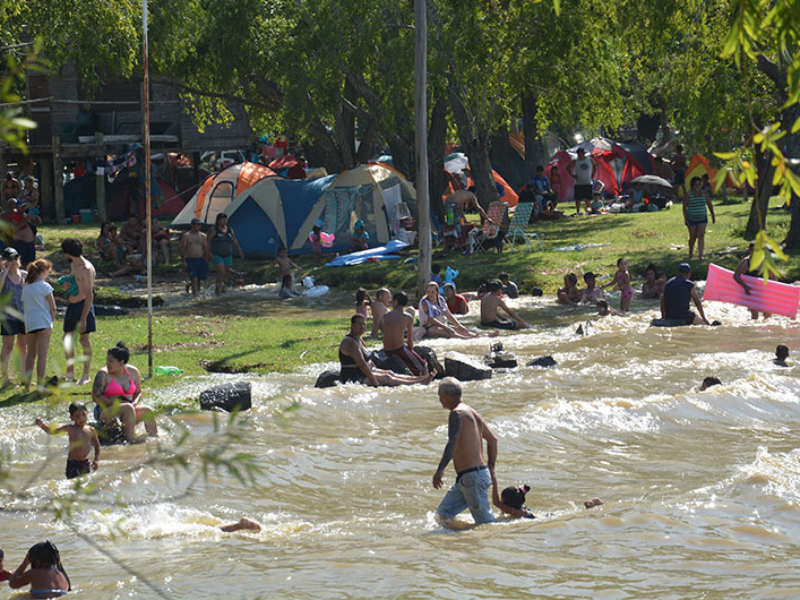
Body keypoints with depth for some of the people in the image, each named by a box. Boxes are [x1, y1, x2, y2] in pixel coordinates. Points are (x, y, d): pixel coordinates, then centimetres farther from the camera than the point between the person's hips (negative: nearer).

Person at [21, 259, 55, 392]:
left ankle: (27, 383, 10)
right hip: (43, 322, -5)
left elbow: (24, 307, 13)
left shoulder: (26, 287, 11)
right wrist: (51, 320, 10)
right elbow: (53, 307, -7)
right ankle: (40, 384, -8)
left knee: (30, 354, 13)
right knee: (42, 354, -4)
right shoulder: (44, 286, -5)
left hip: (29, 322, 5)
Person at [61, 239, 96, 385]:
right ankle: (70, 374, 20)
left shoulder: (87, 269, -16)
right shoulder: (73, 265, 12)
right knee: (68, 339, 10)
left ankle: (86, 376, 6)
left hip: (83, 306, -9)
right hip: (72, 305, 9)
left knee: (85, 341, -1)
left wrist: (83, 318, -22)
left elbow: (89, 295, -19)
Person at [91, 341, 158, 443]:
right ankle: (131, 439, -40)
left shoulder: (133, 372, 7)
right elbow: (95, 397, -11)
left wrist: (135, 403, -5)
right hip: (105, 411, -5)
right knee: (128, 408, -34)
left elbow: (138, 393, 19)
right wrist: (115, 403, -20)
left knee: (147, 411, -19)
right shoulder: (103, 374, -7)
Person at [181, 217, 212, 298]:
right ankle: (195, 294, -12)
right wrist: (184, 262, -14)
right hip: (190, 260, -4)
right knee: (194, 279, -14)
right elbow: (182, 249, -6)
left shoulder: (203, 236, 10)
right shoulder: (186, 236, -3)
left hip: (200, 259, 4)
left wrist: (206, 261, 9)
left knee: (199, 279, 9)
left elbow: (206, 249, 14)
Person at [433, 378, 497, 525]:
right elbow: (493, 440, 27)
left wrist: (440, 469, -33)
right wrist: (491, 466, 29)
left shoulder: (457, 414, -11)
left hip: (473, 477, -10)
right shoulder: (473, 413, 18)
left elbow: (453, 443, -25)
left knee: (485, 522, -8)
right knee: (443, 514, 10)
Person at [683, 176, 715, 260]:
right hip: (692, 219, -1)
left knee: (701, 236, -10)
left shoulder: (704, 193, 3)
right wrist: (685, 219, -13)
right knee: (693, 237, 8)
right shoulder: (688, 195, -5)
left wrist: (713, 216, 13)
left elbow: (710, 205, 11)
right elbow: (684, 207, -7)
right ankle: (690, 253, 28)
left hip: (702, 218, 1)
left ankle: (700, 254, -16)